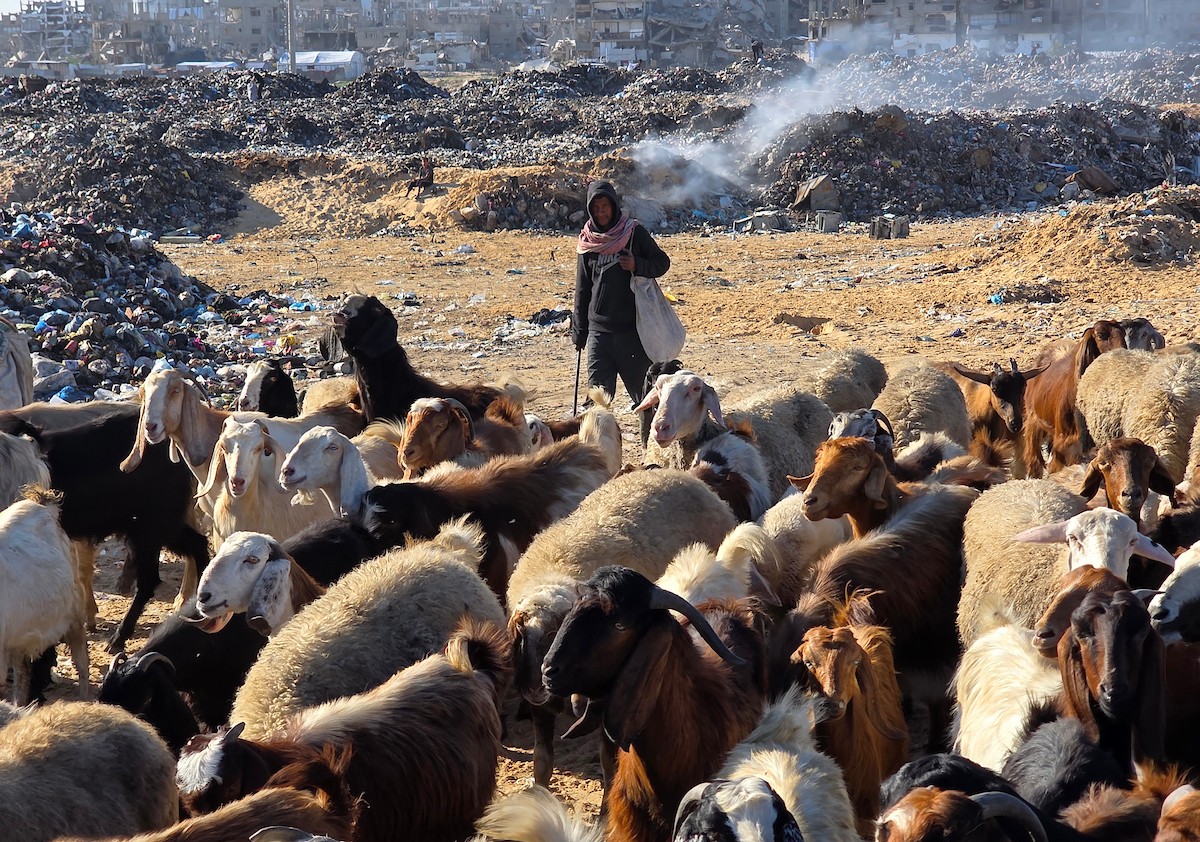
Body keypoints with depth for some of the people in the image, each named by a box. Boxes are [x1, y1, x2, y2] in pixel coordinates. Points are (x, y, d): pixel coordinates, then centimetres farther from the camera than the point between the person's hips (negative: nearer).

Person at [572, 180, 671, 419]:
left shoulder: (634, 233, 0)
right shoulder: (587, 243, 9)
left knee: (641, 387, 4)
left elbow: (662, 262, 5)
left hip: (632, 326, -2)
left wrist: (638, 266, -15)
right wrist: (579, 330, 13)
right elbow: (582, 289, 15)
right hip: (598, 329, 3)